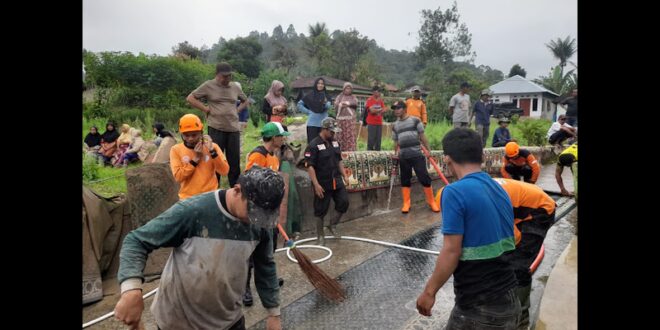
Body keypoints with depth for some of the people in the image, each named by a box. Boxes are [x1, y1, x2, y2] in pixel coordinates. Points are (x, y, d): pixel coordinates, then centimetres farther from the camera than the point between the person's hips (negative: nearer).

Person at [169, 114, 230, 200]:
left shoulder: (212, 146, 1)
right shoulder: (176, 150, 0)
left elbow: (224, 171, -10)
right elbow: (178, 177, -9)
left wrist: (212, 151, -17)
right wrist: (195, 159, -12)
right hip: (188, 198, 0)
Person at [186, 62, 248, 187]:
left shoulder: (235, 87, 11)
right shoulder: (208, 85, -1)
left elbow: (245, 101, 27)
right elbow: (190, 98, 1)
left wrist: (237, 110, 9)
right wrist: (206, 109, -6)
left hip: (234, 129, 4)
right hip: (216, 128, -4)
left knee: (235, 161, 8)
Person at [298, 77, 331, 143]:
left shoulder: (326, 96, 6)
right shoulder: (310, 95, 3)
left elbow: (328, 107, -11)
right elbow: (299, 104, 8)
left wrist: (325, 103, -32)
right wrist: (308, 111, 0)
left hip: (323, 122, 1)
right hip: (312, 122, -1)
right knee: (312, 142, -3)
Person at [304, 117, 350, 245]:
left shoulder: (335, 143, 9)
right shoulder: (313, 145, -14)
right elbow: (310, 166, -17)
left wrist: (345, 175, 10)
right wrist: (316, 184, -21)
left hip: (337, 181, 6)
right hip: (323, 184, -6)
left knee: (344, 202, 2)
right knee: (321, 210, 4)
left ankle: (333, 224, 25)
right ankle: (320, 235, 20)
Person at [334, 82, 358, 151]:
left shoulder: (353, 97, 15)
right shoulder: (339, 97, 15)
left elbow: (355, 103, -6)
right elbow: (335, 105, 2)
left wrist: (348, 103, -19)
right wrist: (340, 105, -16)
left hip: (350, 119, -1)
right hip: (341, 118, 1)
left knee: (350, 135, -8)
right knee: (340, 135, -3)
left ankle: (351, 150, -9)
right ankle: (340, 150, 1)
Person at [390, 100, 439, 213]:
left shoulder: (415, 120, 2)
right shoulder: (395, 125, 14)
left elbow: (422, 136, 3)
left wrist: (428, 150, 1)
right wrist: (397, 153, 9)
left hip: (416, 154, -3)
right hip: (403, 156, 4)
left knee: (424, 177, -4)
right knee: (405, 179, 6)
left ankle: (431, 201, 11)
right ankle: (406, 203, 15)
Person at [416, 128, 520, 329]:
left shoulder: (455, 192, -18)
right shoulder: (500, 191, 6)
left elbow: (451, 252, -20)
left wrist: (429, 291, -8)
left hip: (479, 309, -7)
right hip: (510, 302, 7)